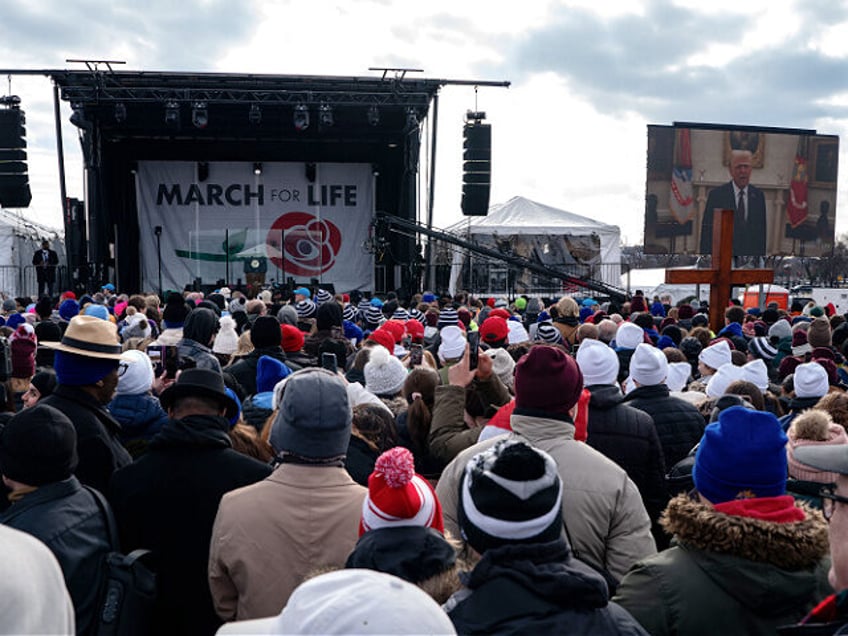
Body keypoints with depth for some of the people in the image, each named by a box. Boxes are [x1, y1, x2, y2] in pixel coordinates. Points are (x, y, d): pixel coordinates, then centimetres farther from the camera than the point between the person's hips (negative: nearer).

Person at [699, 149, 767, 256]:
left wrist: (761, 258, 5)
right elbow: (707, 231, -3)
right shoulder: (716, 194, -3)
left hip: (751, 256, 3)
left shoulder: (758, 195, 7)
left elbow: (762, 231, 10)